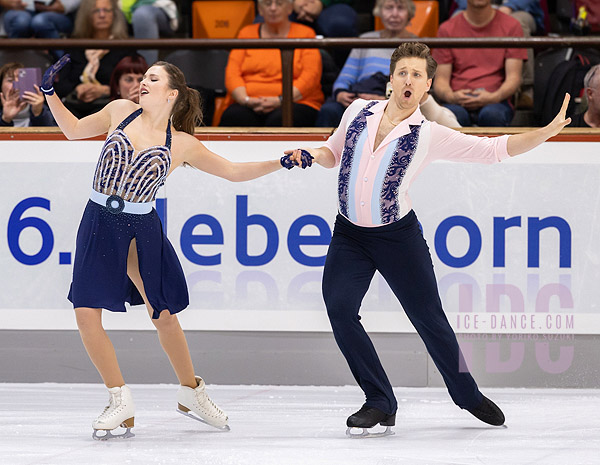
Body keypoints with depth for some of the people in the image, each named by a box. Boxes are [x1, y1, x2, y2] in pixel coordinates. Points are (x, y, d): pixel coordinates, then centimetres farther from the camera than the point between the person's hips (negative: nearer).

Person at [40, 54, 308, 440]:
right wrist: (51, 93, 10)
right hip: (99, 224, 1)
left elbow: (234, 171, 6)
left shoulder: (183, 145, 0)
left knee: (164, 314, 5)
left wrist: (281, 163, -4)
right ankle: (121, 404, 3)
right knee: (87, 314, -10)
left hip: (142, 231, -1)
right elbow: (75, 130, 19)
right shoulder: (122, 111, 5)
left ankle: (191, 392, 28)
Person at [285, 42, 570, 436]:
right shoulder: (359, 111, 1)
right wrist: (310, 155, -5)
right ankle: (380, 403, -2)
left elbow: (494, 149, -12)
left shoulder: (430, 136, -10)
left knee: (429, 318, 2)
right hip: (349, 235, 3)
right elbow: (334, 153, 17)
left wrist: (548, 132, -23)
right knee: (338, 307, -14)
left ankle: (468, 395, 27)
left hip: (398, 237, -3)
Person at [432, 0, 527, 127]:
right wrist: (452, 97, -17)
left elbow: (514, 78, 3)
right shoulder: (447, 29, 13)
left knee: (491, 114, -38)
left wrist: (493, 97, -19)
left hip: (495, 101, -1)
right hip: (459, 103, 1)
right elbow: (441, 79, 8)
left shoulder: (511, 26, 11)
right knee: (453, 115, -37)